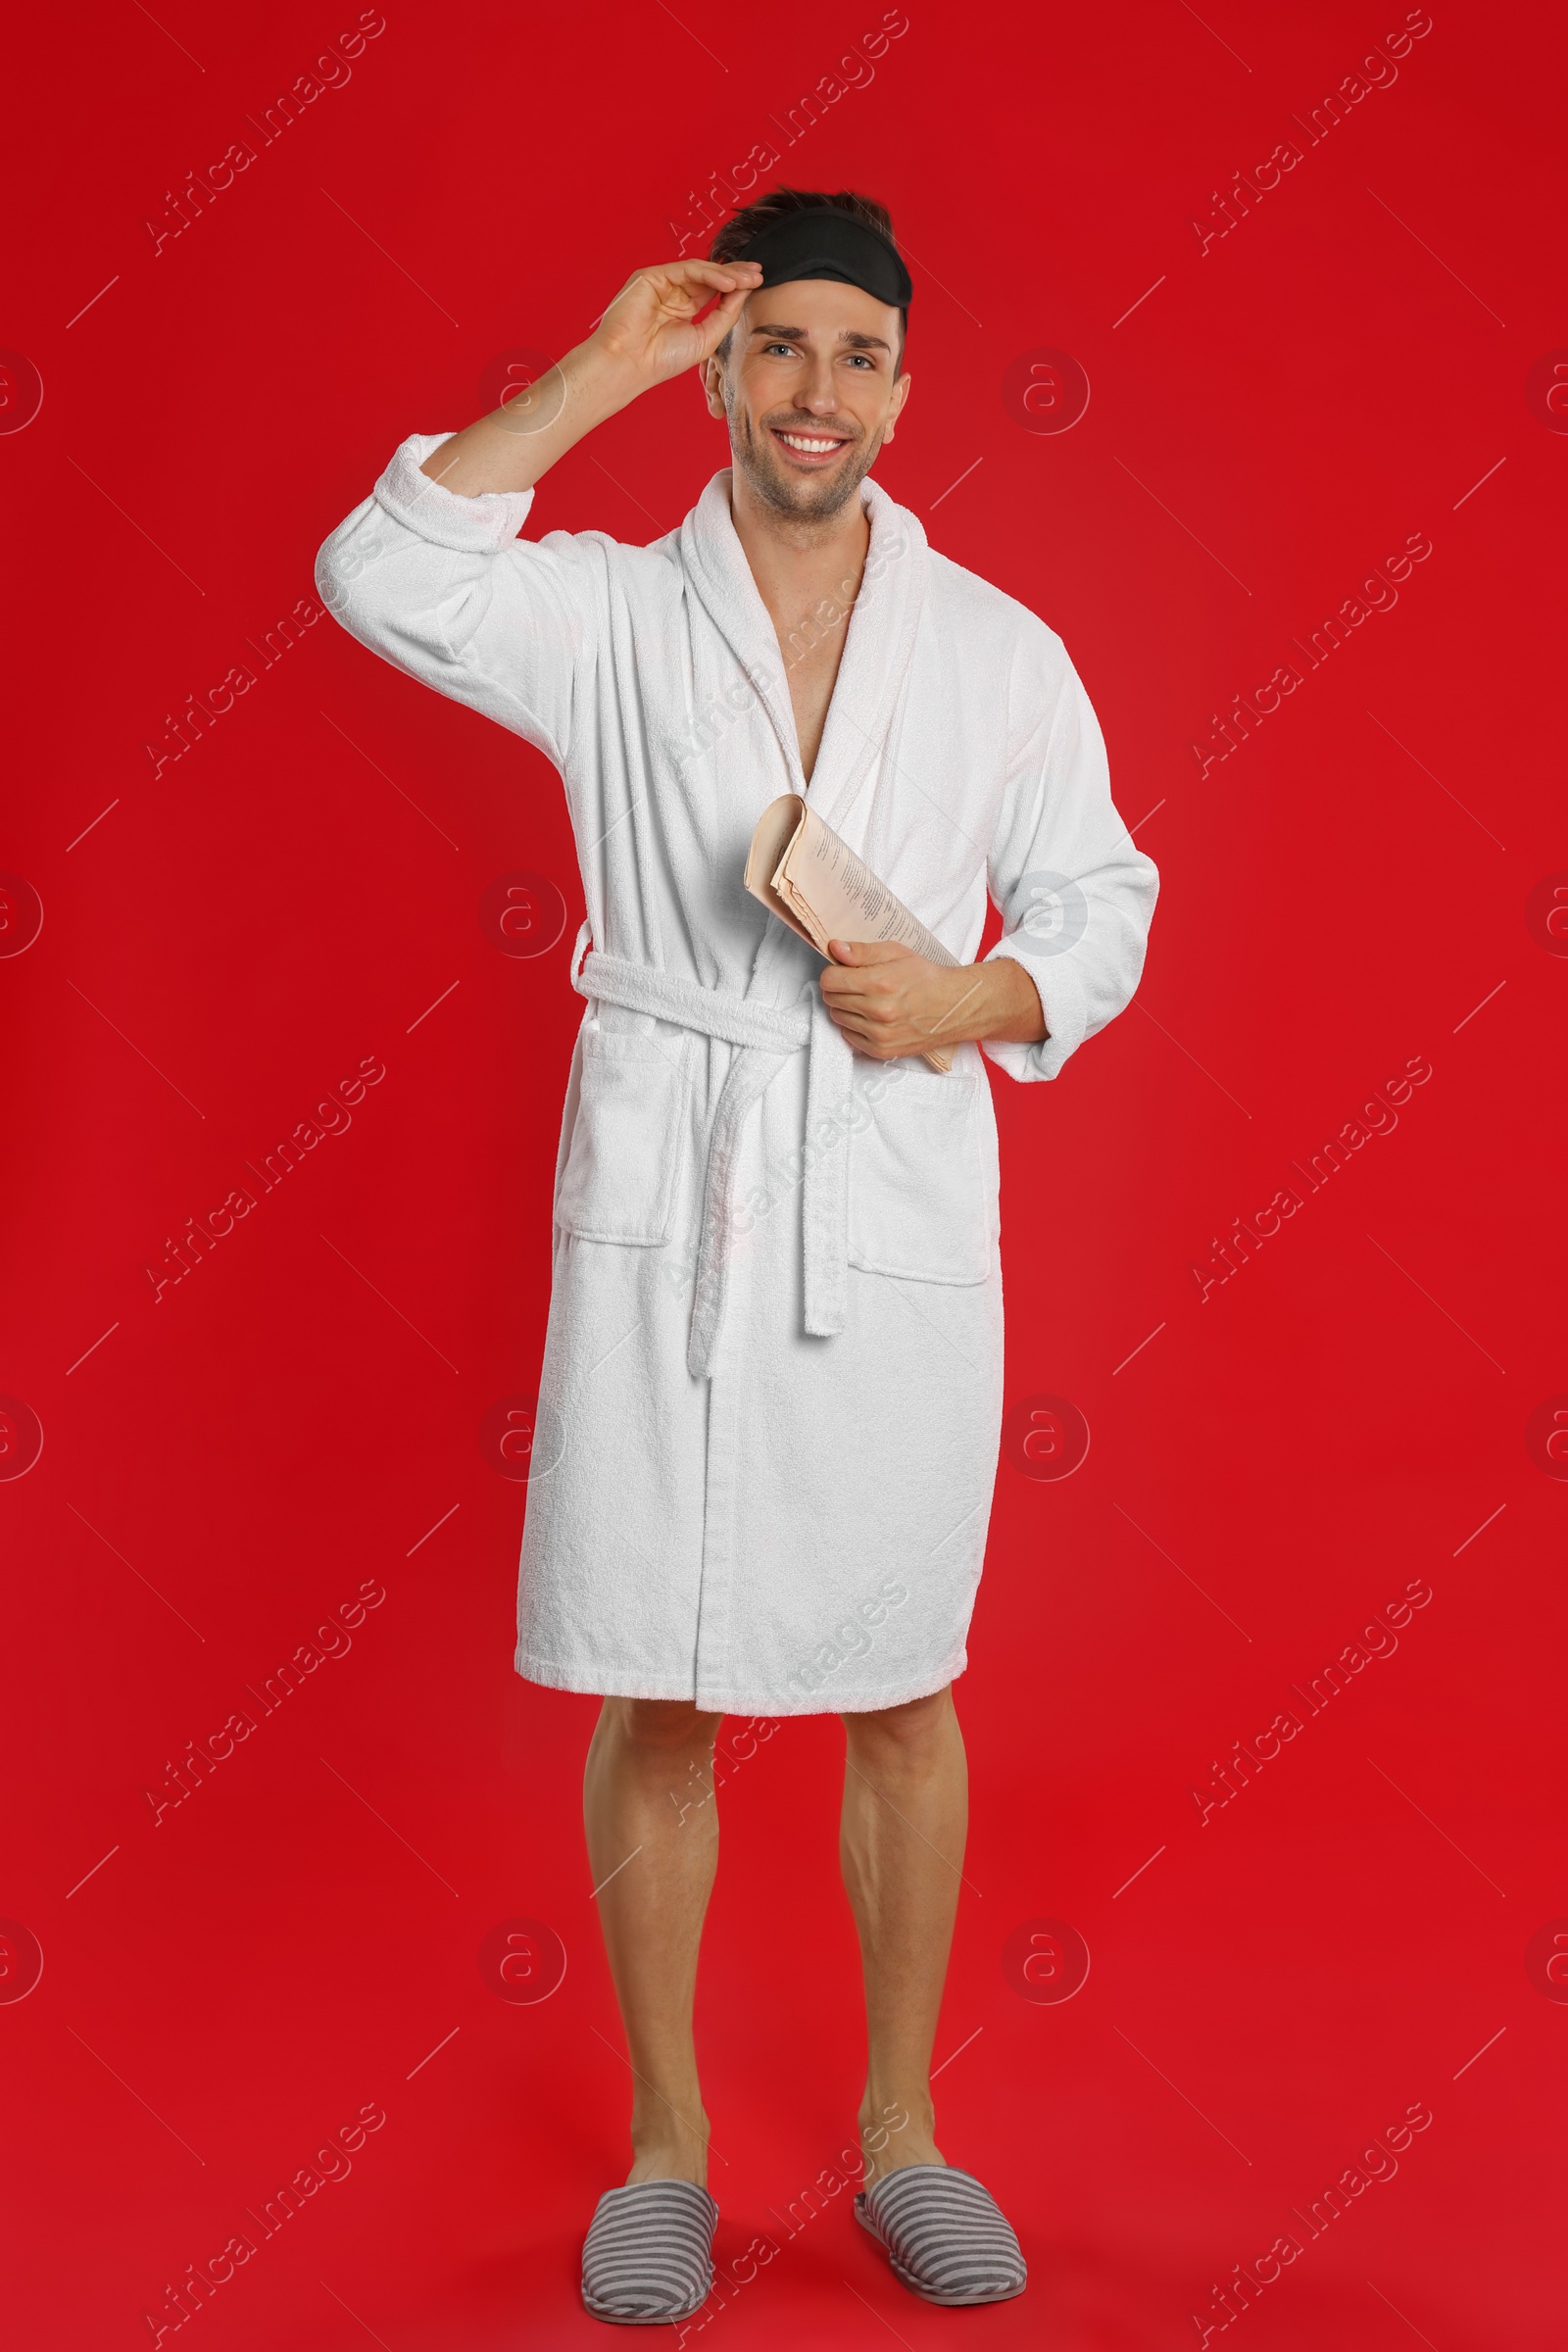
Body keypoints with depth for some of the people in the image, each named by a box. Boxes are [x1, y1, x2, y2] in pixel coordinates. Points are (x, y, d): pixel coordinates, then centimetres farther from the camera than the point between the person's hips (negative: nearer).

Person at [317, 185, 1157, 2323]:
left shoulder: (998, 651, 7)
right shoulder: (611, 615, 4)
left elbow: (1100, 906, 10)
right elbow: (382, 576, -13)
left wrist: (978, 997, -10)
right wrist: (593, 380, -10)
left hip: (898, 1221, 1)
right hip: (661, 1209, 0)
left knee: (902, 1690, 10)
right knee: (652, 1692, 6)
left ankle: (903, 2130, 28)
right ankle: (666, 2144, 24)